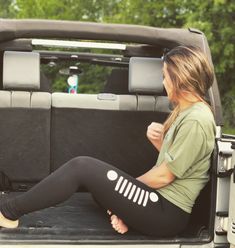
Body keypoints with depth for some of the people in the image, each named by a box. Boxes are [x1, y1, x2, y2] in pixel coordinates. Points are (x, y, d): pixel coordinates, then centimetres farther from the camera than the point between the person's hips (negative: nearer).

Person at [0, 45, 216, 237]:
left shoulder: (196, 120, -17)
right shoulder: (186, 111, 13)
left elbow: (164, 176, -15)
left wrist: (127, 185, 0)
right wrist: (159, 140, -4)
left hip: (169, 214, -10)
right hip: (161, 201, 10)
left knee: (82, 167, -17)